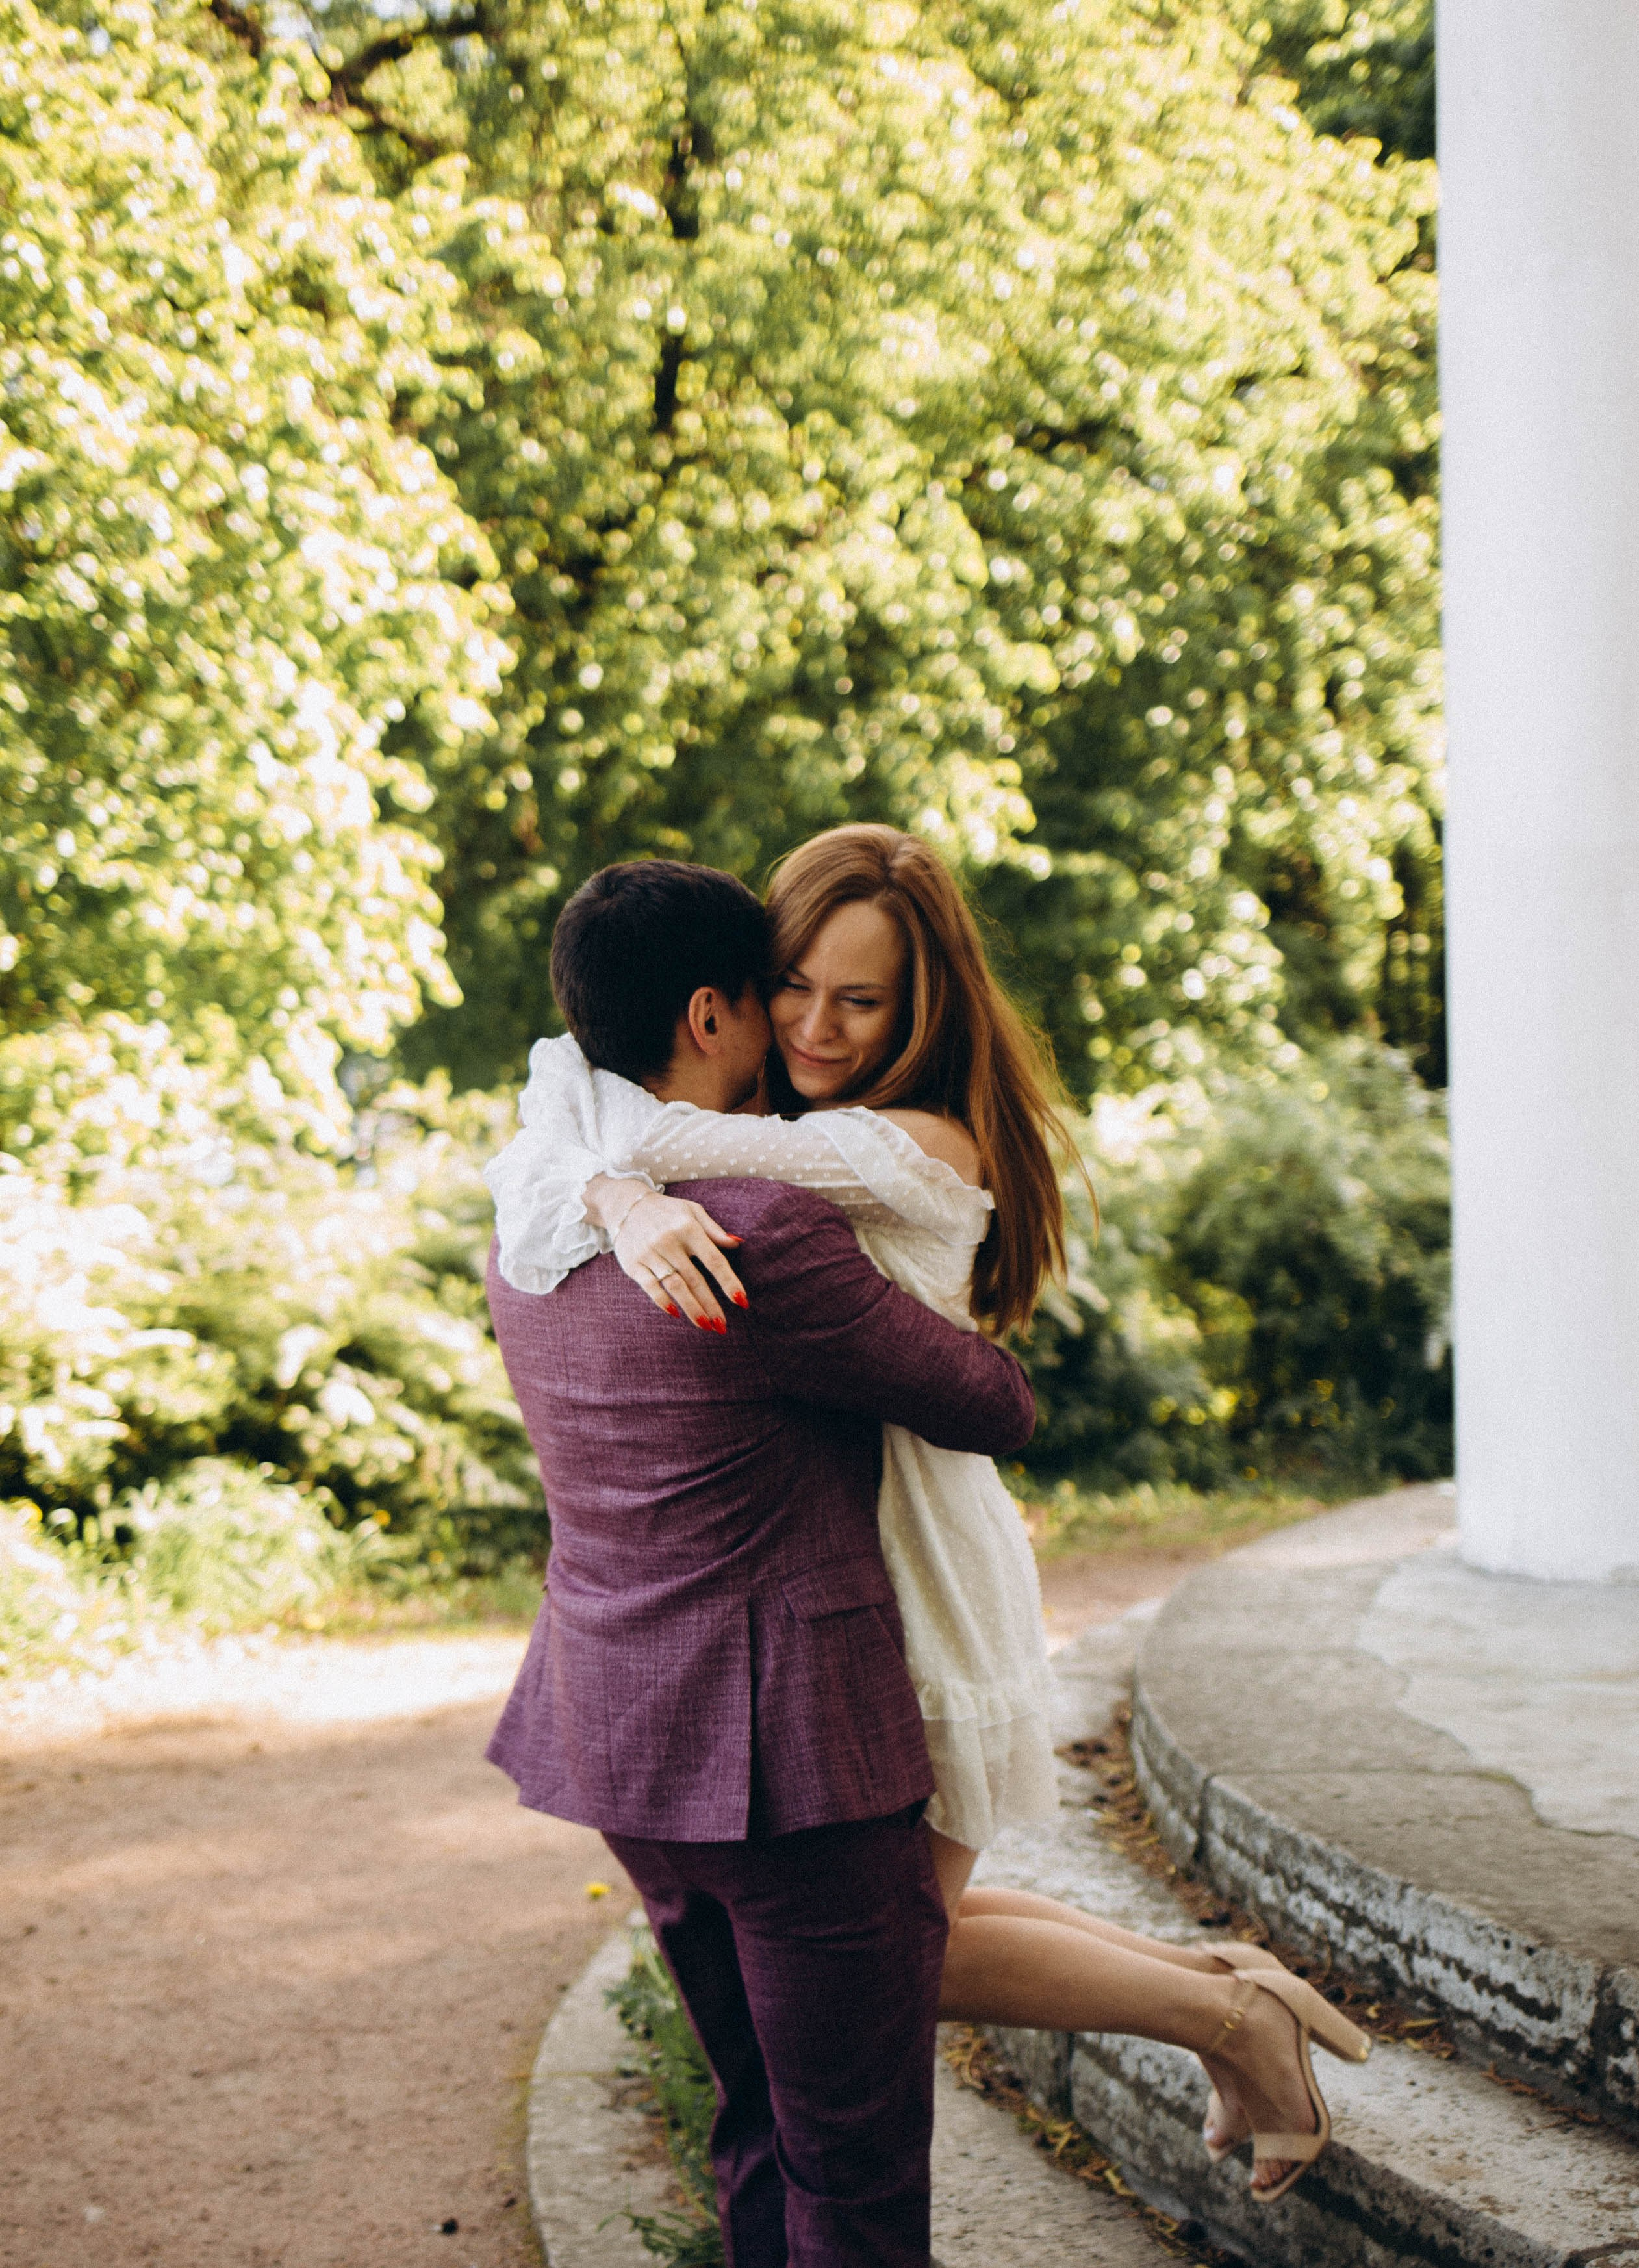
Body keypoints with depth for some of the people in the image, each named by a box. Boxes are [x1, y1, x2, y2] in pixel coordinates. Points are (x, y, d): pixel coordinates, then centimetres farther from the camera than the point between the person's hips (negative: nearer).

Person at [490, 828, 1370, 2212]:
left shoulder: (913, 1150, -21)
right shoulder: (779, 1132, 4)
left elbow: (634, 1135, -32)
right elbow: (549, 1170, -11)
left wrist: (575, 1068, -16)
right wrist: (626, 1210, -29)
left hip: (915, 1579, -9)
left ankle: (1230, 2017, 18)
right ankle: (1213, 1982, 28)